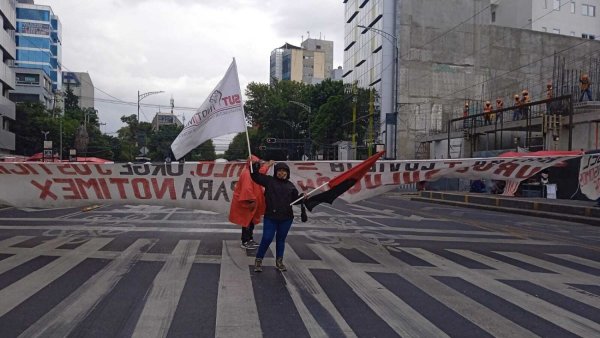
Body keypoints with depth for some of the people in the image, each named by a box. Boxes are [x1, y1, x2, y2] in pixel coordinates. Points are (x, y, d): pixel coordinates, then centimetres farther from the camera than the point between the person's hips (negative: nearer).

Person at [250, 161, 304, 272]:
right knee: (267, 239, -5)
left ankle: (279, 261, 25)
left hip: (286, 218, 3)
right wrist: (255, 165, -15)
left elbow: (295, 199, 14)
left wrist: (302, 196, -3)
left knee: (281, 239, 13)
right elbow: (255, 176, -1)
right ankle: (258, 260, 12)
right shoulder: (269, 180, 2)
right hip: (270, 217, -3)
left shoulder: (290, 185, 11)